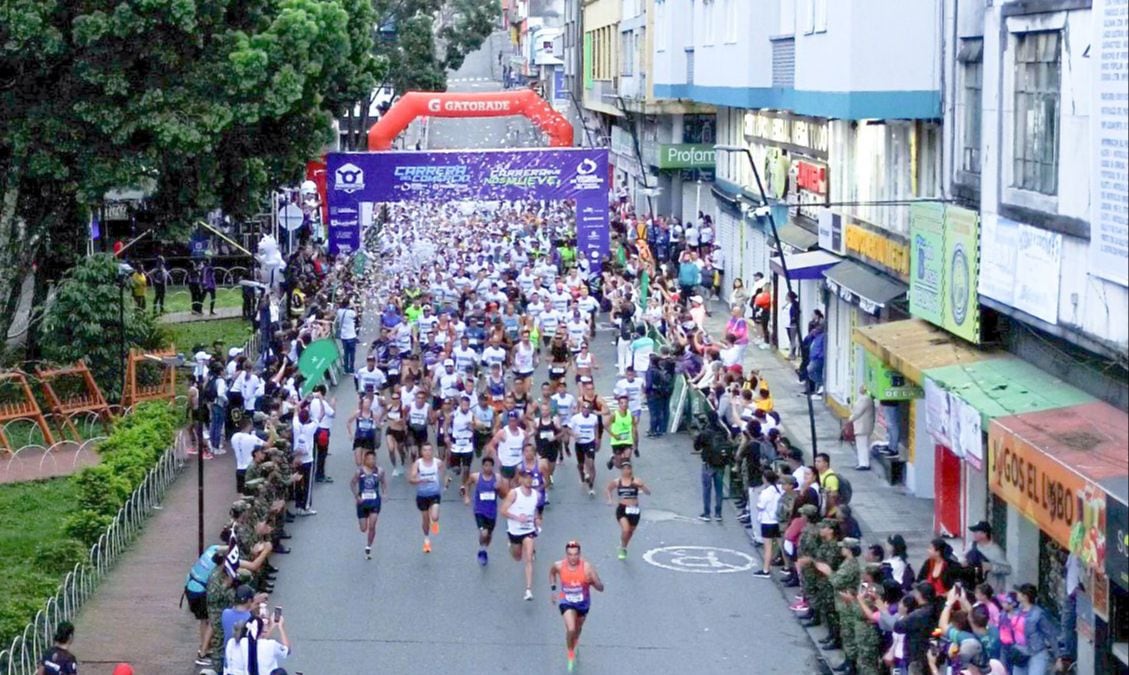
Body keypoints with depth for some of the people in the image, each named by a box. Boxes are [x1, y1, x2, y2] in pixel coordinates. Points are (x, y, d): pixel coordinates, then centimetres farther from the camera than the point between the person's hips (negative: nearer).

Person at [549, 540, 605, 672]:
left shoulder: (587, 567, -26)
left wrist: (592, 581, -45)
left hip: (583, 603, 1)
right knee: (570, 629, -20)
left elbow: (601, 588, -25)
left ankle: (575, 641, 60)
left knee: (578, 629, 24)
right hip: (566, 602, -1)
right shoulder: (559, 566, -20)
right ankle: (570, 653, 7)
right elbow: (552, 572, 6)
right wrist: (553, 589, 3)